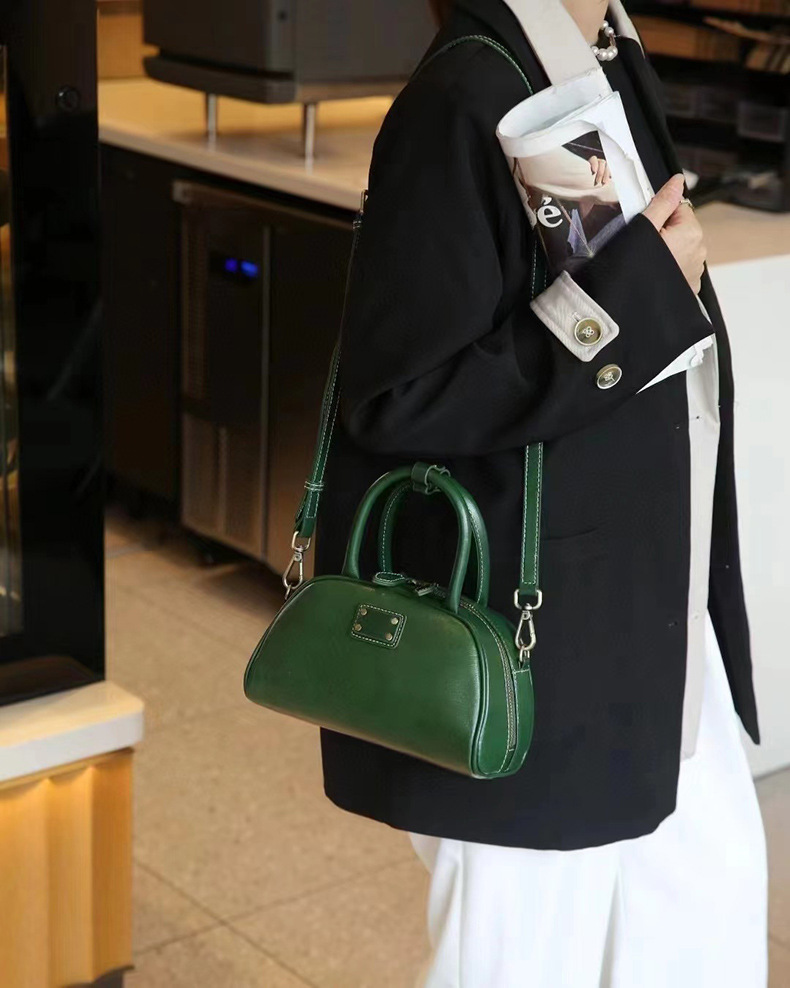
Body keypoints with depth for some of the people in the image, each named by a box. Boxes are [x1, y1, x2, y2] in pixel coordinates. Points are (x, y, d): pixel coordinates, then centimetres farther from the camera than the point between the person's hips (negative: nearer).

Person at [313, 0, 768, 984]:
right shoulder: (466, 104, -22)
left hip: (638, 603, 9)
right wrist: (630, 297, -25)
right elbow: (398, 400, -25)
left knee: (714, 878, 23)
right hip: (522, 630, -9)